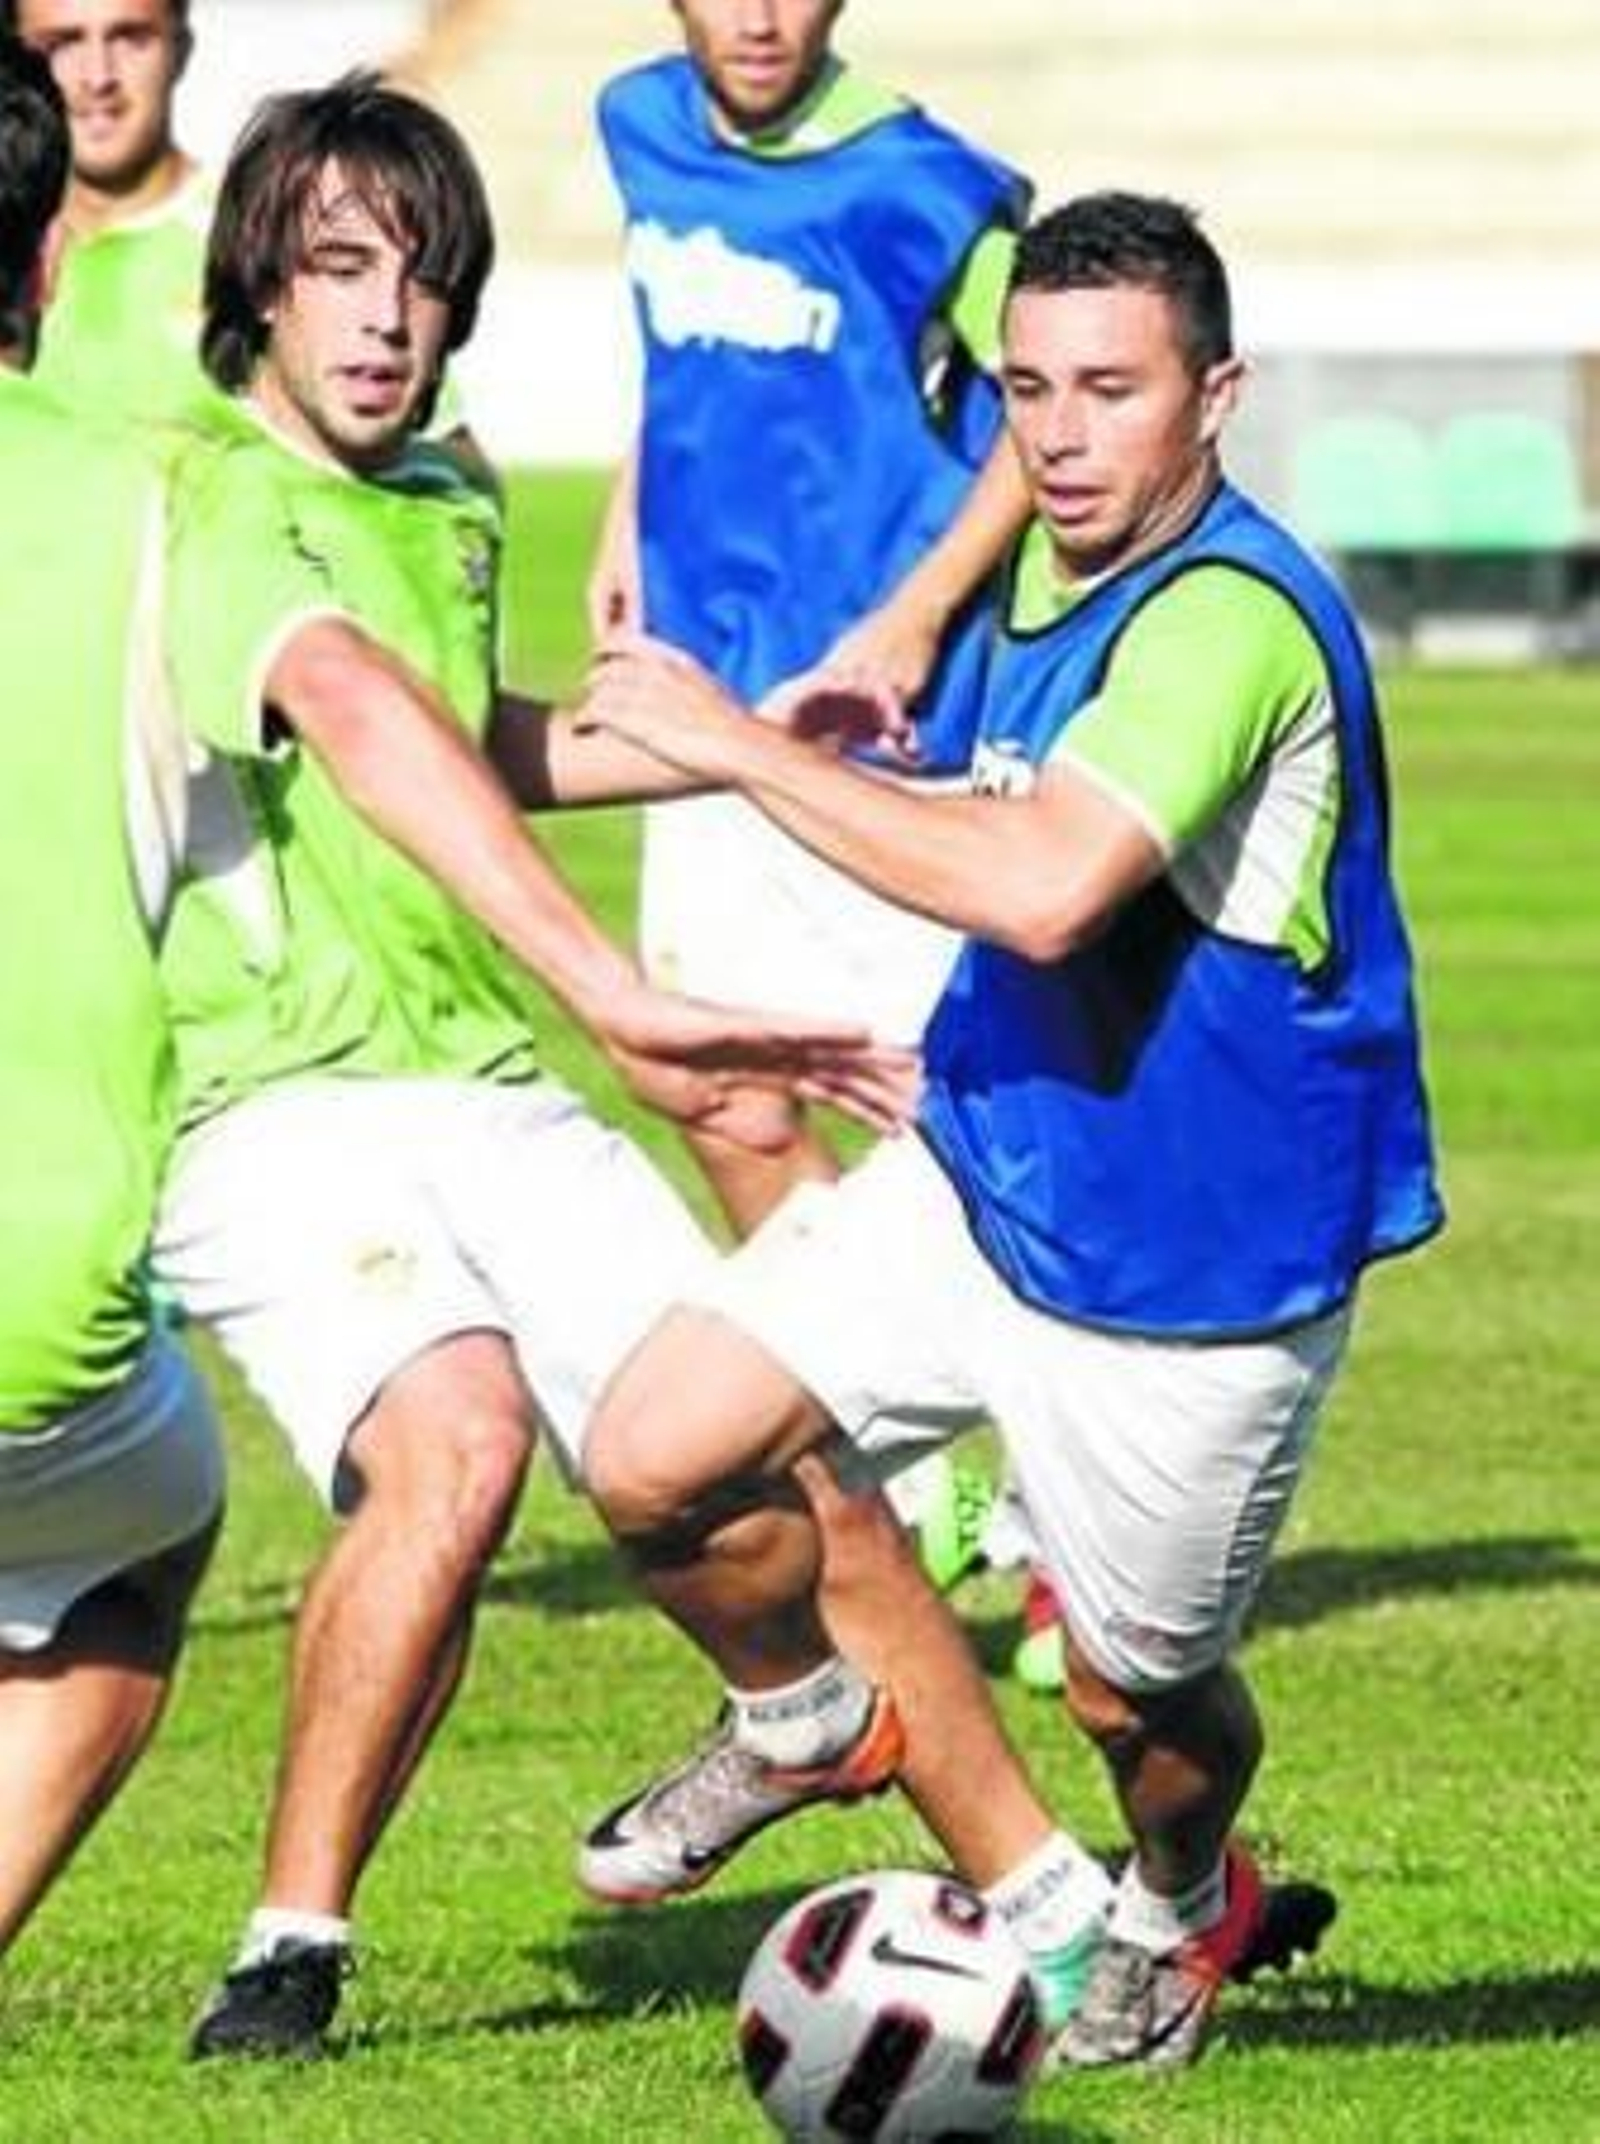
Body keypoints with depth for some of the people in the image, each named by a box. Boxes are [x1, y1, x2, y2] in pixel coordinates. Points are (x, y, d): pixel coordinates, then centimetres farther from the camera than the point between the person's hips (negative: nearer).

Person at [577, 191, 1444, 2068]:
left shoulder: (1231, 617, -28)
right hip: (985, 1179, 7)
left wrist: (738, 745, -33)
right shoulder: (1051, 566, 2)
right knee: (655, 1460, -4)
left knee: (1135, 1693, 8)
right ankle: (804, 1709, 28)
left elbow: (1044, 886, -41)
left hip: (1195, 1264, -7)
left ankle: (1176, 1908, 44)